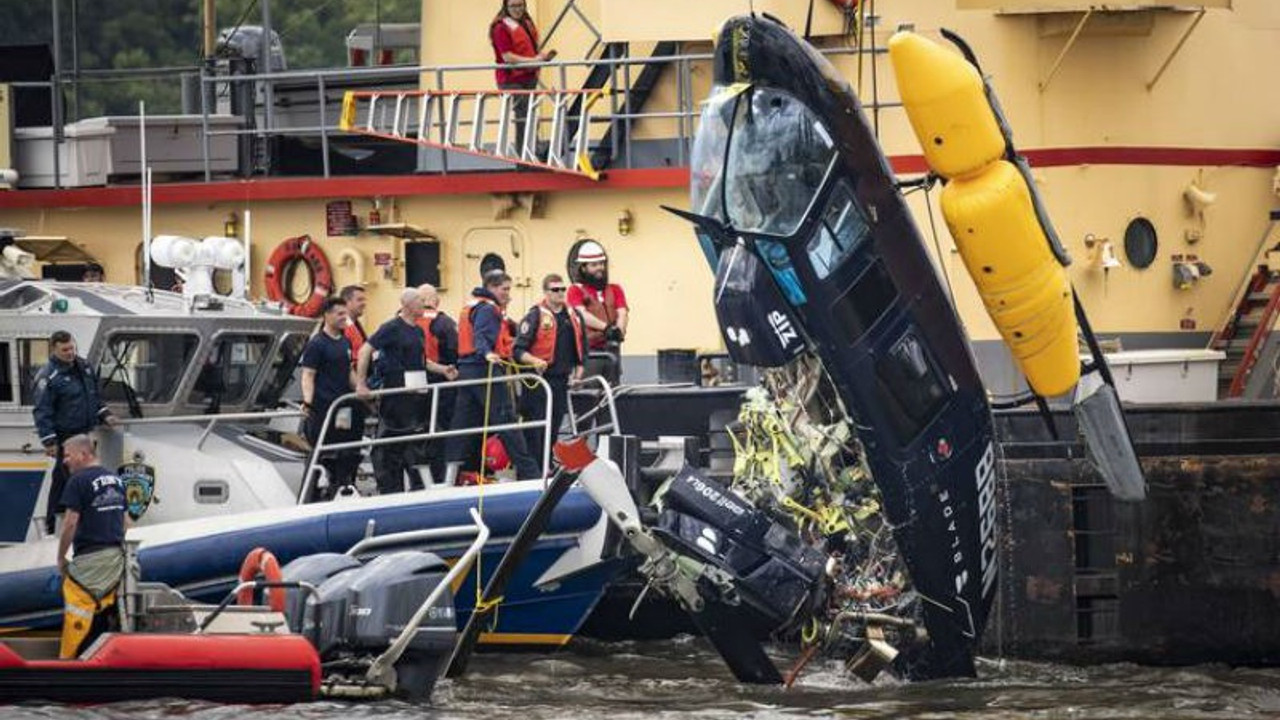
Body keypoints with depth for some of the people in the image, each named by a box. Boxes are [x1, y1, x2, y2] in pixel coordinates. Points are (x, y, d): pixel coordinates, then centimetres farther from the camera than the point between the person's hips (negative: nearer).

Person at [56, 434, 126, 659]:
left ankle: (68, 660, -7)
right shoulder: (116, 480, 14)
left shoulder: (79, 480, -10)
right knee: (105, 607, 11)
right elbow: (123, 521, 17)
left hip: (89, 556, -8)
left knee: (79, 610, -6)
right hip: (116, 554, 8)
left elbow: (70, 524, -12)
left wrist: (60, 558, -3)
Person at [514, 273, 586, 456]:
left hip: (562, 382, 6)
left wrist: (578, 371, 12)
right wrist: (534, 361, -27)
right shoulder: (535, 316, -7)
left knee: (553, 429, 9)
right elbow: (518, 350, -11)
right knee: (534, 432, -6)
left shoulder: (574, 316, 11)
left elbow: (581, 348, 22)